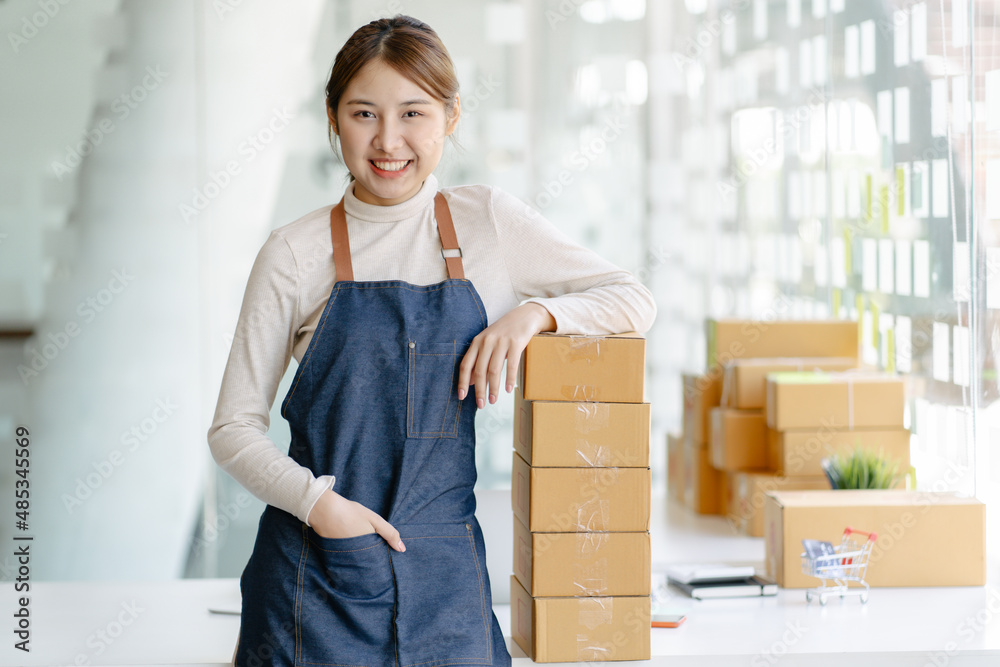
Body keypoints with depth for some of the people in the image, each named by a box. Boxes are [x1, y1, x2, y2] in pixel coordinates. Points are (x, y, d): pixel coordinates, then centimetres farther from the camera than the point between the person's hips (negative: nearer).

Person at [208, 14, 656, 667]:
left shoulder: (487, 220, 3)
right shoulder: (295, 253, -2)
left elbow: (635, 301, 7)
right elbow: (234, 428, 1)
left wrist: (535, 311, -11)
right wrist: (316, 500, -16)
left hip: (443, 570, 2)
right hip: (315, 571, -1)